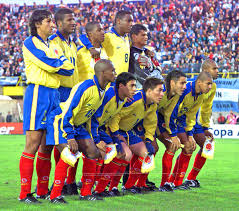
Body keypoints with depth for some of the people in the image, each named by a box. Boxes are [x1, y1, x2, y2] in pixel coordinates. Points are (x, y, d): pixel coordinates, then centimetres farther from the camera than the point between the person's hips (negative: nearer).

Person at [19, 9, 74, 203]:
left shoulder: (51, 45, 22)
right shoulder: (31, 43, -1)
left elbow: (69, 68, 14)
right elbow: (49, 64, -13)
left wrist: (59, 64, -4)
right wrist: (62, 63, 4)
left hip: (53, 94, 8)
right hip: (38, 93, -8)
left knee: (47, 145, 7)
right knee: (33, 143, -11)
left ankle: (43, 191, 13)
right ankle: (24, 193, -10)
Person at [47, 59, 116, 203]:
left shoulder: (102, 90, 0)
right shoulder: (85, 88, -28)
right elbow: (67, 113, -29)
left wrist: (90, 138, 15)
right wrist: (70, 138, -31)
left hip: (78, 125, 9)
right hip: (60, 121, -9)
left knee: (93, 153, 0)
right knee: (69, 154, -23)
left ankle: (86, 193, 9)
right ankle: (55, 195, -16)